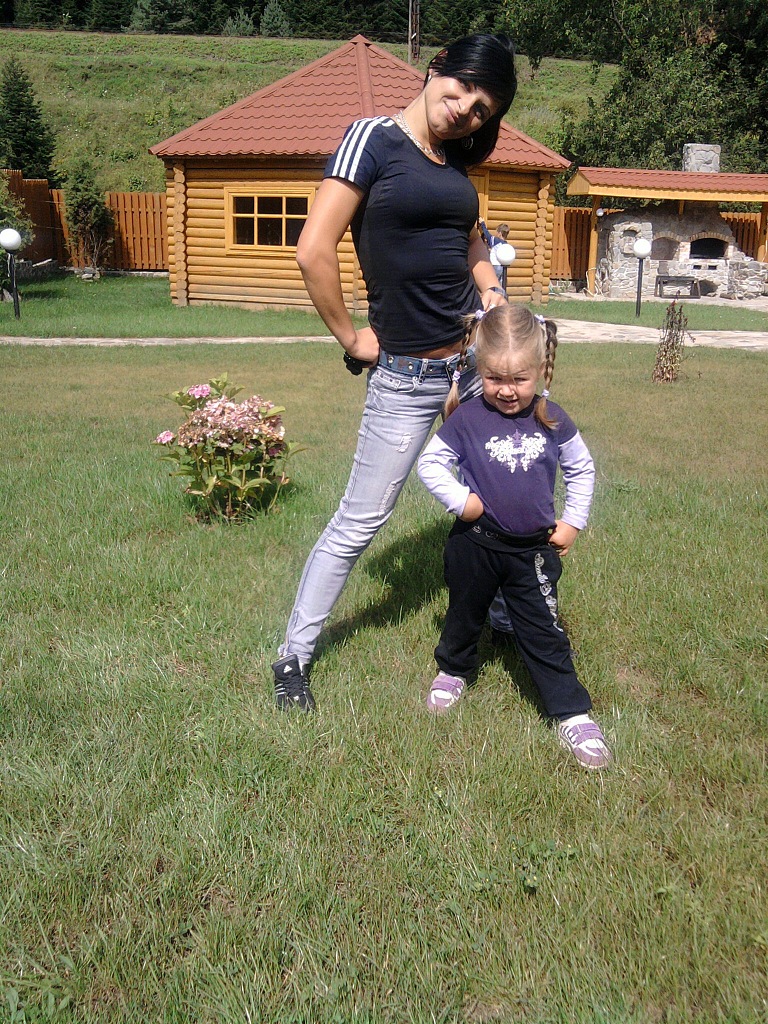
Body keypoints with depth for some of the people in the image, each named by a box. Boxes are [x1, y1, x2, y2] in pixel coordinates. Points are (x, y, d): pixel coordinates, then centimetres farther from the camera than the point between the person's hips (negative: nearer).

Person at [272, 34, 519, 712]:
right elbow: (314, 250, -16)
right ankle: (294, 658, 16)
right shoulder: (374, 139, -8)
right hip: (405, 375, -7)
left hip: (475, 357, 7)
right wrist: (350, 339, -10)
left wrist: (490, 290, 11)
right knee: (359, 522, -1)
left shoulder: (456, 161, 12)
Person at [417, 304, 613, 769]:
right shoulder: (468, 419, -14)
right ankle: (454, 670, 47)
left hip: (533, 548, 1)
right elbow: (430, 462, -6)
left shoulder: (552, 421, -7)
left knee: (544, 631, 4)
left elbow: (582, 469, 7)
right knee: (465, 614, 20)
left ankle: (573, 713, 14)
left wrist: (572, 523, 3)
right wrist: (460, 500, -16)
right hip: (476, 544, 0)